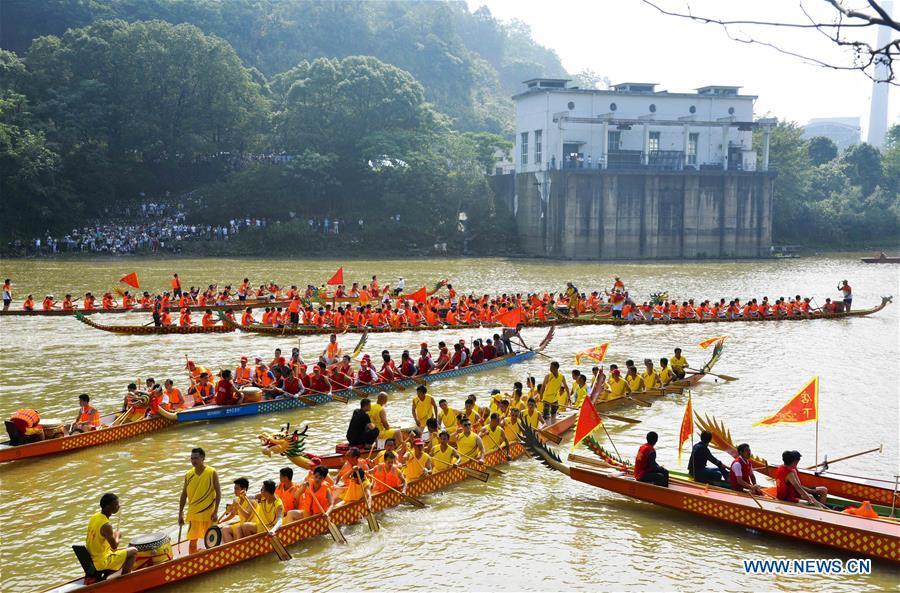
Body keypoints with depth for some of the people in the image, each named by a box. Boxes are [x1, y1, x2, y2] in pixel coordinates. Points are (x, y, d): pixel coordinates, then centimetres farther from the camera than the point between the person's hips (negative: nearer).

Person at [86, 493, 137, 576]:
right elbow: (114, 546, -17)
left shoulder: (94, 516, -1)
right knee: (133, 551, 3)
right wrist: (117, 536, 1)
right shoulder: (106, 525, -26)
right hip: (102, 562, -8)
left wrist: (113, 535, 8)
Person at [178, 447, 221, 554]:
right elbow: (184, 495, 7)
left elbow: (218, 492, -5)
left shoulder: (212, 473, -7)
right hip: (193, 513, 2)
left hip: (208, 513, -2)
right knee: (193, 540, 3)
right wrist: (180, 514, 4)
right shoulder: (188, 475, 2)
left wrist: (215, 512, -11)